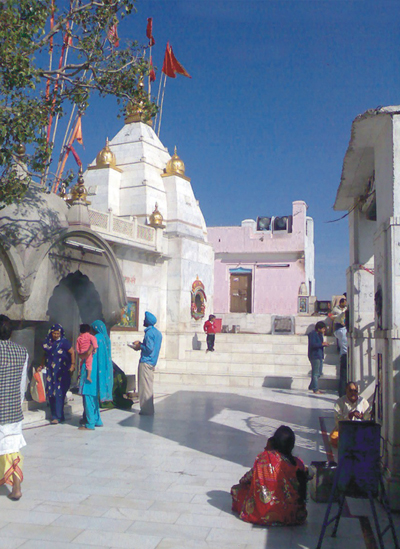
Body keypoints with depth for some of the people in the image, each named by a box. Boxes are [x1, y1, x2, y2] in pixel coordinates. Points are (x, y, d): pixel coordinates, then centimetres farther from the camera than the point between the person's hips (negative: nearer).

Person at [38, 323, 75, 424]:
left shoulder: (64, 342, -8)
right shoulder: (48, 342, 8)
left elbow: (72, 352, -8)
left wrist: (72, 365, -15)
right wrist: (41, 366, 21)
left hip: (62, 371, -6)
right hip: (51, 371, 6)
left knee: (59, 393, -7)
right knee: (51, 393, 5)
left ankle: (58, 417, -3)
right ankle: (55, 415, 16)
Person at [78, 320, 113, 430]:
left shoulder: (96, 338, -13)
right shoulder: (106, 339, 12)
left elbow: (88, 353, -21)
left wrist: (80, 355, -1)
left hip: (93, 370, -9)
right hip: (102, 371, 9)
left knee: (89, 395, -5)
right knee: (94, 396, 18)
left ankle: (90, 424, -3)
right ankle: (97, 421, 23)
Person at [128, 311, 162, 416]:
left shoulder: (149, 332, -15)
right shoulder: (158, 332, 14)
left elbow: (149, 348, -21)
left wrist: (140, 346, -6)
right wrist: (141, 343, 20)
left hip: (145, 363, -10)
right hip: (152, 363, 10)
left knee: (145, 386, -4)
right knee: (149, 386, 14)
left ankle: (147, 410, -1)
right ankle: (149, 409, 19)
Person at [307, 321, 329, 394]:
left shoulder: (320, 334, 17)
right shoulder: (312, 334, -13)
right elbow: (312, 344, -22)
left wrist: (324, 344, 4)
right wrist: (322, 344, -19)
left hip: (319, 356, 10)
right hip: (314, 356, -10)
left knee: (319, 373, 14)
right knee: (315, 373, -5)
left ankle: (311, 387, 24)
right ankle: (315, 389, 2)